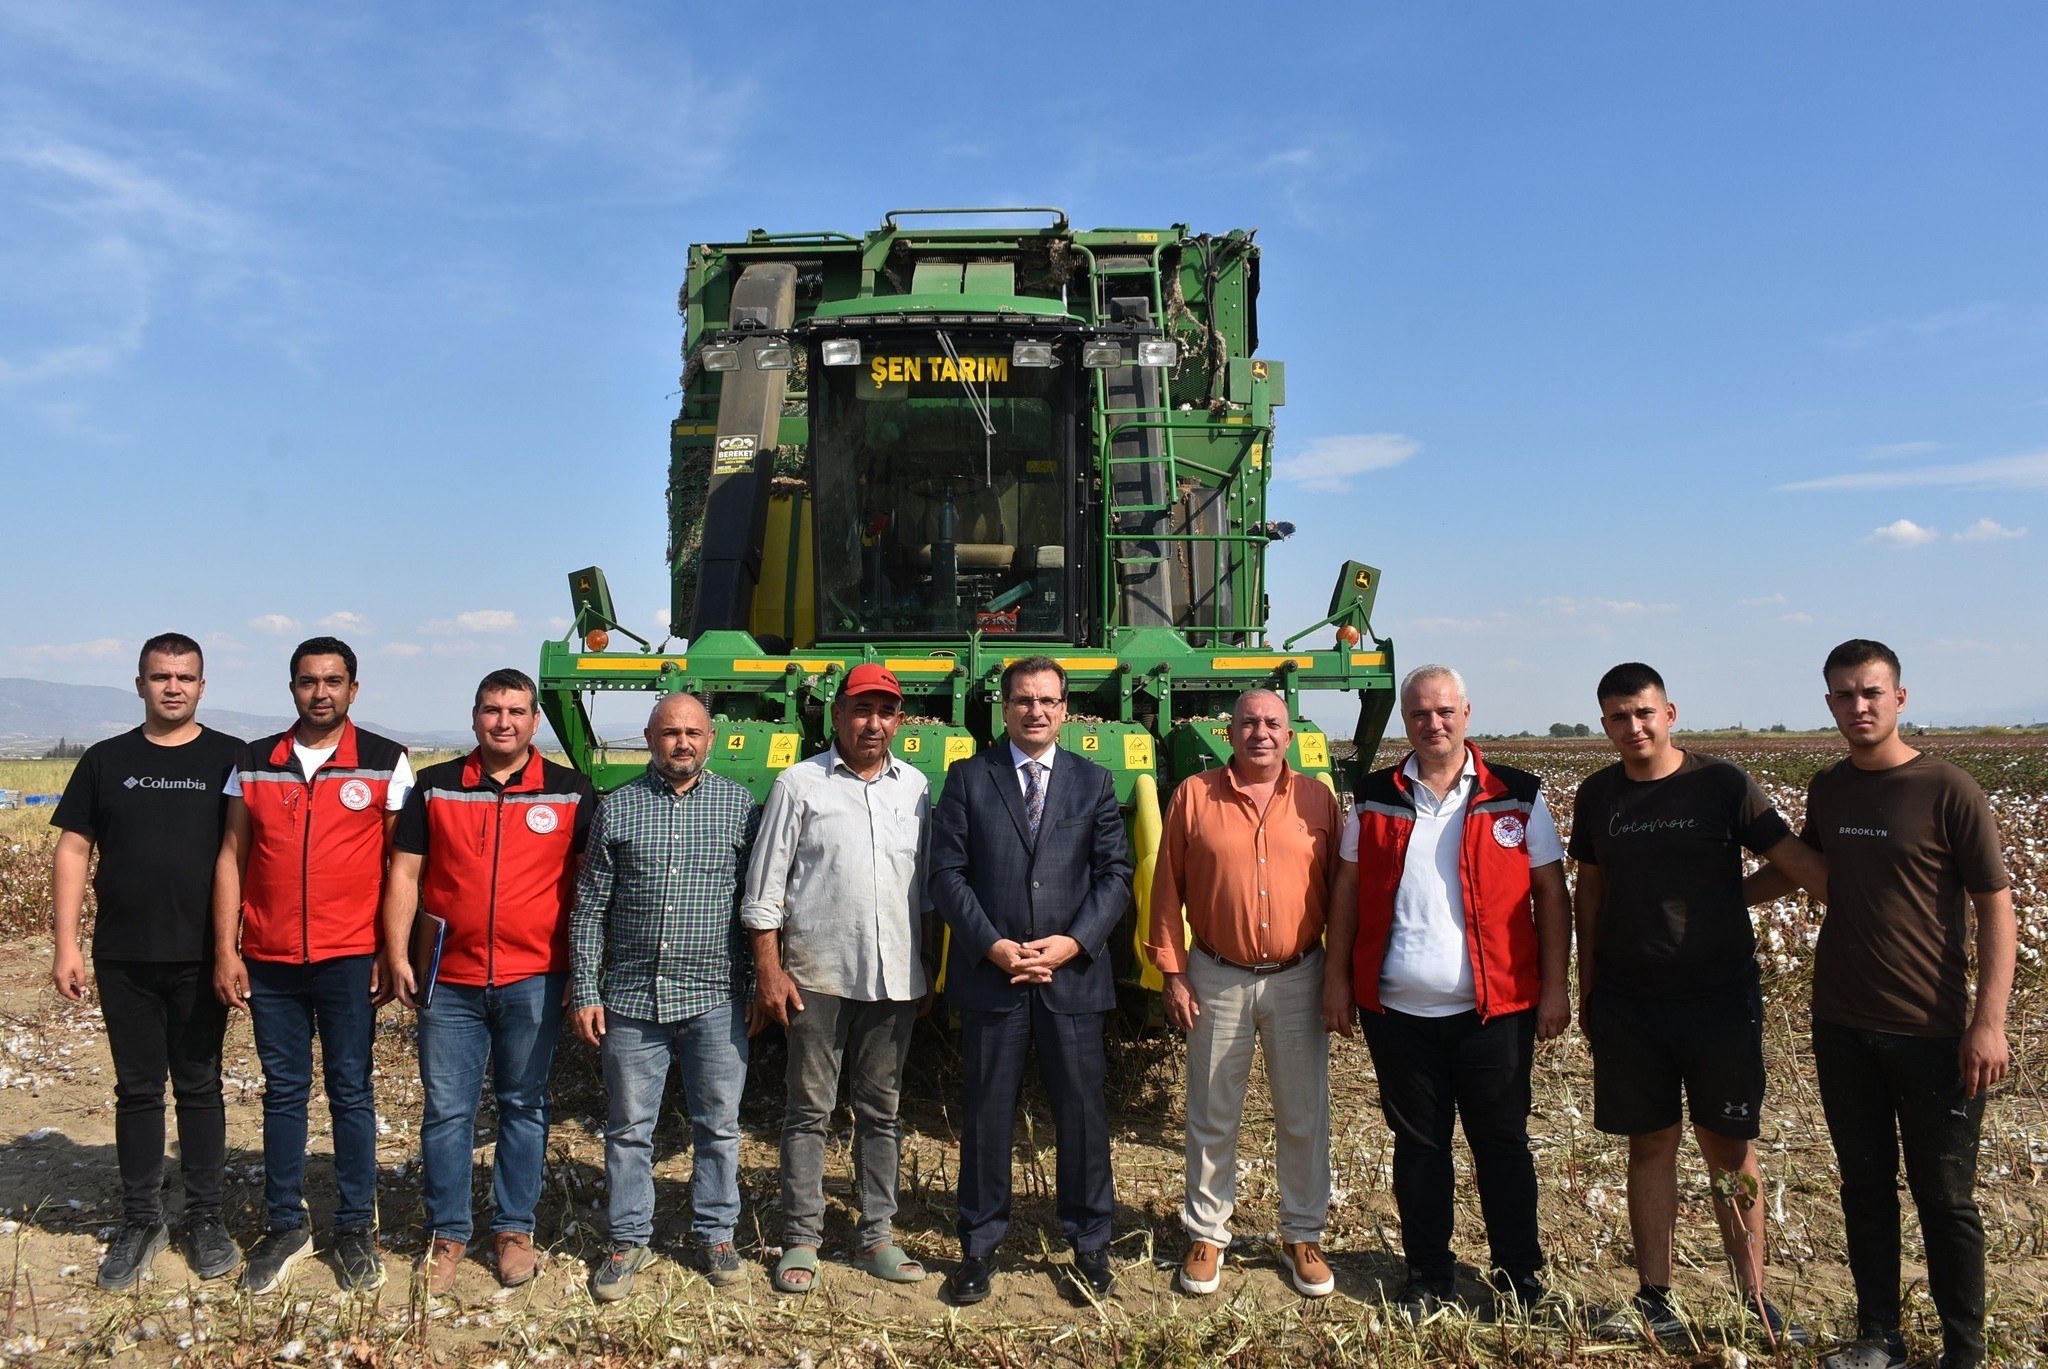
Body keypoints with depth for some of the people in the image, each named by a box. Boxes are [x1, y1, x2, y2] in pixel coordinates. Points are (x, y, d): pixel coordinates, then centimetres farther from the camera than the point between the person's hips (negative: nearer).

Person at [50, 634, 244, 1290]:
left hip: (200, 958, -2)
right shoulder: (106, 761, 7)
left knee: (200, 1088, 7)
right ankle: (140, 1222, 22)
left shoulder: (231, 760, 1)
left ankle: (206, 1220, 19)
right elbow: (74, 851, 6)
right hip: (124, 959, 2)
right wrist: (65, 943, -1)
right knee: (136, 1090, 10)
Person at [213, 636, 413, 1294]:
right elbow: (232, 858, 7)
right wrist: (226, 951, 1)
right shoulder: (253, 764, 6)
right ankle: (284, 1226, 24)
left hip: (349, 961, -2)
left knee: (350, 1092, 6)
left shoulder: (385, 763, -1)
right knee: (283, 1092, 11)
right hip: (270, 963, 2)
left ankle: (356, 1228, 18)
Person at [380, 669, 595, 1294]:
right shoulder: (434, 788, 4)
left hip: (533, 981, -1)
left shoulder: (571, 792, 1)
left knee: (524, 1107, 10)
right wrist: (397, 955, -2)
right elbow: (404, 873, 5)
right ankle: (447, 1233, 22)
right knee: (445, 1111, 7)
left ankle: (514, 1229, 24)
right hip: (450, 981, 1)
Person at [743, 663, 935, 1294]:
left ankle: (875, 1235, 22)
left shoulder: (915, 787, 9)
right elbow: (765, 887, -2)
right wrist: (769, 969, -8)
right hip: (817, 976, -3)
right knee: (808, 1110, 6)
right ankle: (801, 1239, 16)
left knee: (881, 1110, 12)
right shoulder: (799, 784, -2)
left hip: (896, 978, 3)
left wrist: (930, 970, 11)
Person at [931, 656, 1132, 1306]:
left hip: (1074, 976, 1)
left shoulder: (1093, 782, 9)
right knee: (986, 1115, 8)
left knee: (1082, 1112, 7)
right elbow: (947, 872, 0)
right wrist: (993, 946, -11)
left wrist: (1072, 943, -10)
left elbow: (1116, 874, 4)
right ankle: (979, 1245, 23)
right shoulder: (968, 779, 5)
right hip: (989, 975, -1)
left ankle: (1089, 1243, 24)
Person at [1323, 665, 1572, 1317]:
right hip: (1397, 1011, 2)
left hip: (1493, 1010, -2)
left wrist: (1555, 986, -4)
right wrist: (1338, 980, 2)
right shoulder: (1376, 799, 5)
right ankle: (1430, 1276, 25)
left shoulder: (1516, 797, 0)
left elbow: (1551, 894, 1)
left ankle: (1519, 1275, 26)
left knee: (1501, 1142, 9)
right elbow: (1347, 892, 7)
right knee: (1417, 1144, 12)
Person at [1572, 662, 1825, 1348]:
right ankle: (1656, 1301, 19)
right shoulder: (1597, 795, 4)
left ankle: (1755, 1300, 19)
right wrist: (1586, 987, 12)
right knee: (1650, 1144, 9)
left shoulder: (1721, 784, -6)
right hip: (1626, 1003, 2)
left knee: (1730, 1148, 5)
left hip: (1720, 999, -2)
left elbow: (1798, 861, -7)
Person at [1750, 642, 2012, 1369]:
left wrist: (1989, 1022, -15)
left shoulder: (1949, 791, -11)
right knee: (1865, 1186, 13)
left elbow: (1996, 907, -10)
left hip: (1931, 1034, -5)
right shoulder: (1828, 788, 5)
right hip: (1841, 1027, 5)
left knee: (1944, 1200, 5)